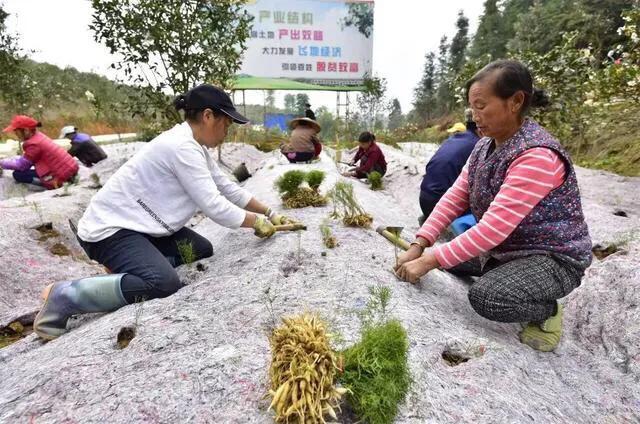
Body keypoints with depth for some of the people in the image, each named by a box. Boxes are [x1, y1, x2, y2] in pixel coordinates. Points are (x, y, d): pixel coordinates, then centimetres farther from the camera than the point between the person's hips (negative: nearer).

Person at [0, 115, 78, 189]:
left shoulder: (33, 144, -15)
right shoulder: (39, 136, 9)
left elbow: (21, 165, -7)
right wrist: (7, 160, 16)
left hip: (62, 174, -9)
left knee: (17, 174, -3)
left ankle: (51, 182, -15)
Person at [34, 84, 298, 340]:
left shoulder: (193, 145, 7)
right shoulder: (182, 147, -24)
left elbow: (229, 189, 10)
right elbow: (214, 206, -26)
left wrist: (269, 214, 7)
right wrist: (257, 223, -13)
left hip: (138, 223, 10)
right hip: (109, 228, -10)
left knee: (203, 252, 7)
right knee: (164, 283, -30)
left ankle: (127, 269, 10)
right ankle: (63, 296, -11)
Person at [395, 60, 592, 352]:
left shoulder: (538, 156, -29)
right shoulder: (485, 145, -1)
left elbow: (495, 227, -34)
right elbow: (455, 197, -7)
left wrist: (430, 261, -32)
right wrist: (419, 246, -17)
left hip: (552, 257, -8)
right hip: (503, 248, 8)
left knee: (486, 298, -29)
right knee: (449, 254, 6)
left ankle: (547, 310, 2)